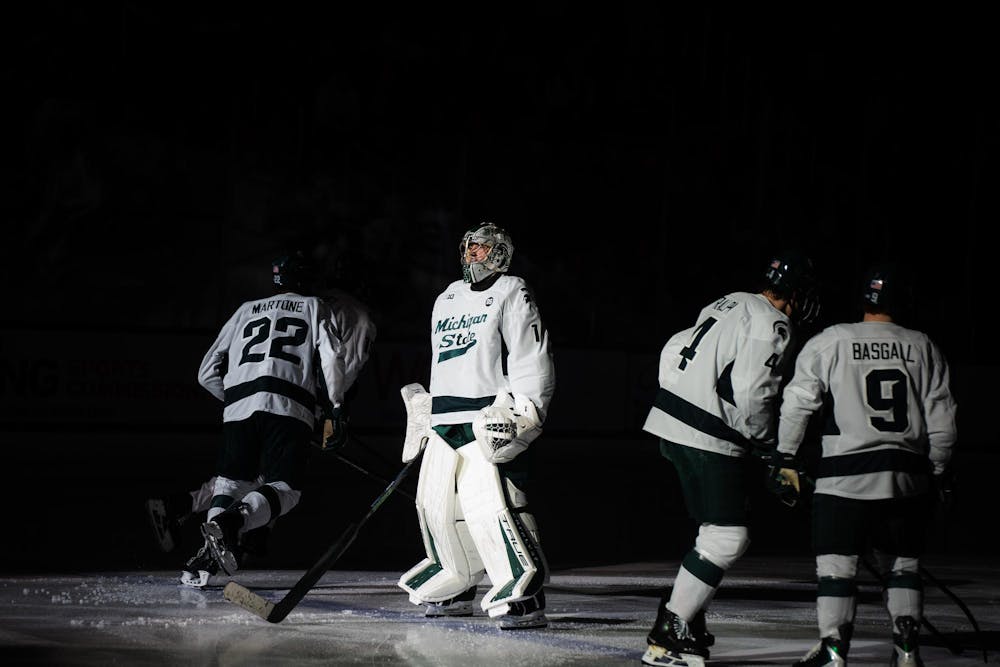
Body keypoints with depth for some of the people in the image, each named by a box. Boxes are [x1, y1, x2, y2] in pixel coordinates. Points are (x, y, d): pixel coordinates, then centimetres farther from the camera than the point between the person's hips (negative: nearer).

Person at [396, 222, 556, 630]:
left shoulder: (512, 294, -2)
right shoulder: (446, 300, 22)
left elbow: (533, 360, -10)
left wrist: (522, 415, -19)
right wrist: (423, 414, 27)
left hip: (490, 420, -8)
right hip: (445, 422, 8)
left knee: (492, 507, -19)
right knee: (436, 504, 10)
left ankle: (525, 599, -19)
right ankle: (457, 591, 27)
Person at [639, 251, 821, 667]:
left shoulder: (728, 305, 17)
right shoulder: (773, 326, -11)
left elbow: (674, 350, 22)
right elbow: (751, 394, -19)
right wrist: (767, 441, -2)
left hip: (671, 419, 10)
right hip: (710, 439, -10)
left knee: (717, 530, 19)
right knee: (727, 537, -7)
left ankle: (685, 618, 20)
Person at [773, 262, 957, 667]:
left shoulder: (828, 343, 0)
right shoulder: (924, 349, 7)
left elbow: (797, 402, -3)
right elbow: (942, 420, 7)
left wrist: (786, 458, 6)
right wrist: (937, 472, 17)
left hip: (846, 476, -3)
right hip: (907, 478, 3)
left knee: (836, 563, -1)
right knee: (902, 564, 15)